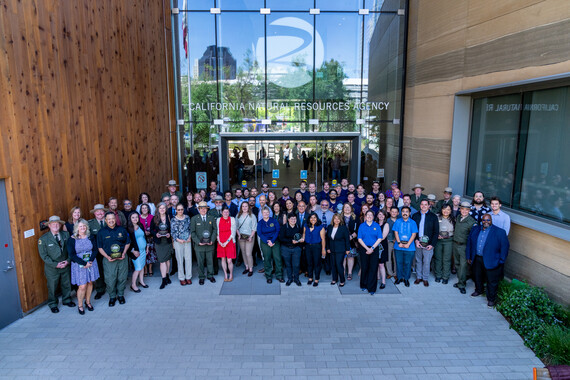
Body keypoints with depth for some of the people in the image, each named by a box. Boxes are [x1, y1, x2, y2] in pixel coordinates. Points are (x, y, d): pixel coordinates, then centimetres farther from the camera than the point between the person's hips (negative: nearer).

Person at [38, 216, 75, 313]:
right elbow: (43, 255, -11)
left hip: (65, 265, 3)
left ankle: (66, 300, 40)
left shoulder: (66, 234, -2)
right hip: (52, 268, -3)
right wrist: (56, 264, -18)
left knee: (66, 284, 18)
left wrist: (68, 260, -11)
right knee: (52, 287, 12)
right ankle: (53, 304, 33)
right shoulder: (43, 239, -12)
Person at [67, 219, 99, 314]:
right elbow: (71, 255, -11)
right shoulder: (72, 239, -8)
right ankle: (80, 305, 16)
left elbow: (95, 250, 2)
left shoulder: (91, 237, 2)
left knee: (90, 283, 10)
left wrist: (90, 261, -14)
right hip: (79, 265, -3)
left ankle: (88, 301, 30)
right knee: (82, 286, -3)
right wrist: (84, 263, -16)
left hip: (91, 263, 3)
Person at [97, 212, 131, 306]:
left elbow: (128, 243, 9)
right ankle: (112, 297, 21)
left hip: (122, 259, 1)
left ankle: (120, 295, 27)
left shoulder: (122, 230, 3)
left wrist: (124, 253, -6)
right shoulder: (101, 233, 0)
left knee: (122, 278, 8)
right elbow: (100, 248, 3)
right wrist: (107, 257, -10)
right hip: (109, 259, -1)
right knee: (110, 280, 1)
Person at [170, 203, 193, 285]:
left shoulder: (187, 217, 5)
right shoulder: (173, 220, -2)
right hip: (178, 242, -2)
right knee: (180, 260, 4)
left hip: (187, 241, 2)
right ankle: (181, 278, 15)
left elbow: (190, 228, 9)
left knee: (188, 259, 3)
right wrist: (178, 239, -14)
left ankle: (188, 277, 15)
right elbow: (172, 232, -2)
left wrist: (190, 237, -4)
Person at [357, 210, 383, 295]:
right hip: (364, 249, 0)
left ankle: (371, 288, 3)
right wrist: (367, 248, -9)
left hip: (374, 249, 0)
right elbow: (359, 239, 1)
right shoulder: (362, 226, 6)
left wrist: (372, 248, -10)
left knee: (373, 268, -3)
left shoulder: (377, 226, 5)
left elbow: (379, 239, -1)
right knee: (364, 268, 4)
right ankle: (364, 285, 20)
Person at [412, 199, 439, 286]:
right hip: (417, 242, 2)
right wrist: (415, 240, -7)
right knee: (418, 261, 11)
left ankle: (425, 278, 17)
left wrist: (432, 244, -8)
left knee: (427, 262, 3)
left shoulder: (433, 217, 0)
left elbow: (436, 232, 0)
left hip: (428, 244, -2)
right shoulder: (415, 216, 6)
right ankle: (418, 277, 24)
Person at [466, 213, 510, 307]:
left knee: (492, 281, 6)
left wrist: (501, 261, -10)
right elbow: (469, 243, 10)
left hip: (491, 261, -4)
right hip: (477, 259, 5)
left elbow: (504, 247, -8)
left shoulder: (499, 232, -10)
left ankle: (491, 299, 24)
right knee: (477, 277, 21)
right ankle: (478, 291, 46)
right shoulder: (475, 229, 4)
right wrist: (469, 256, 8)